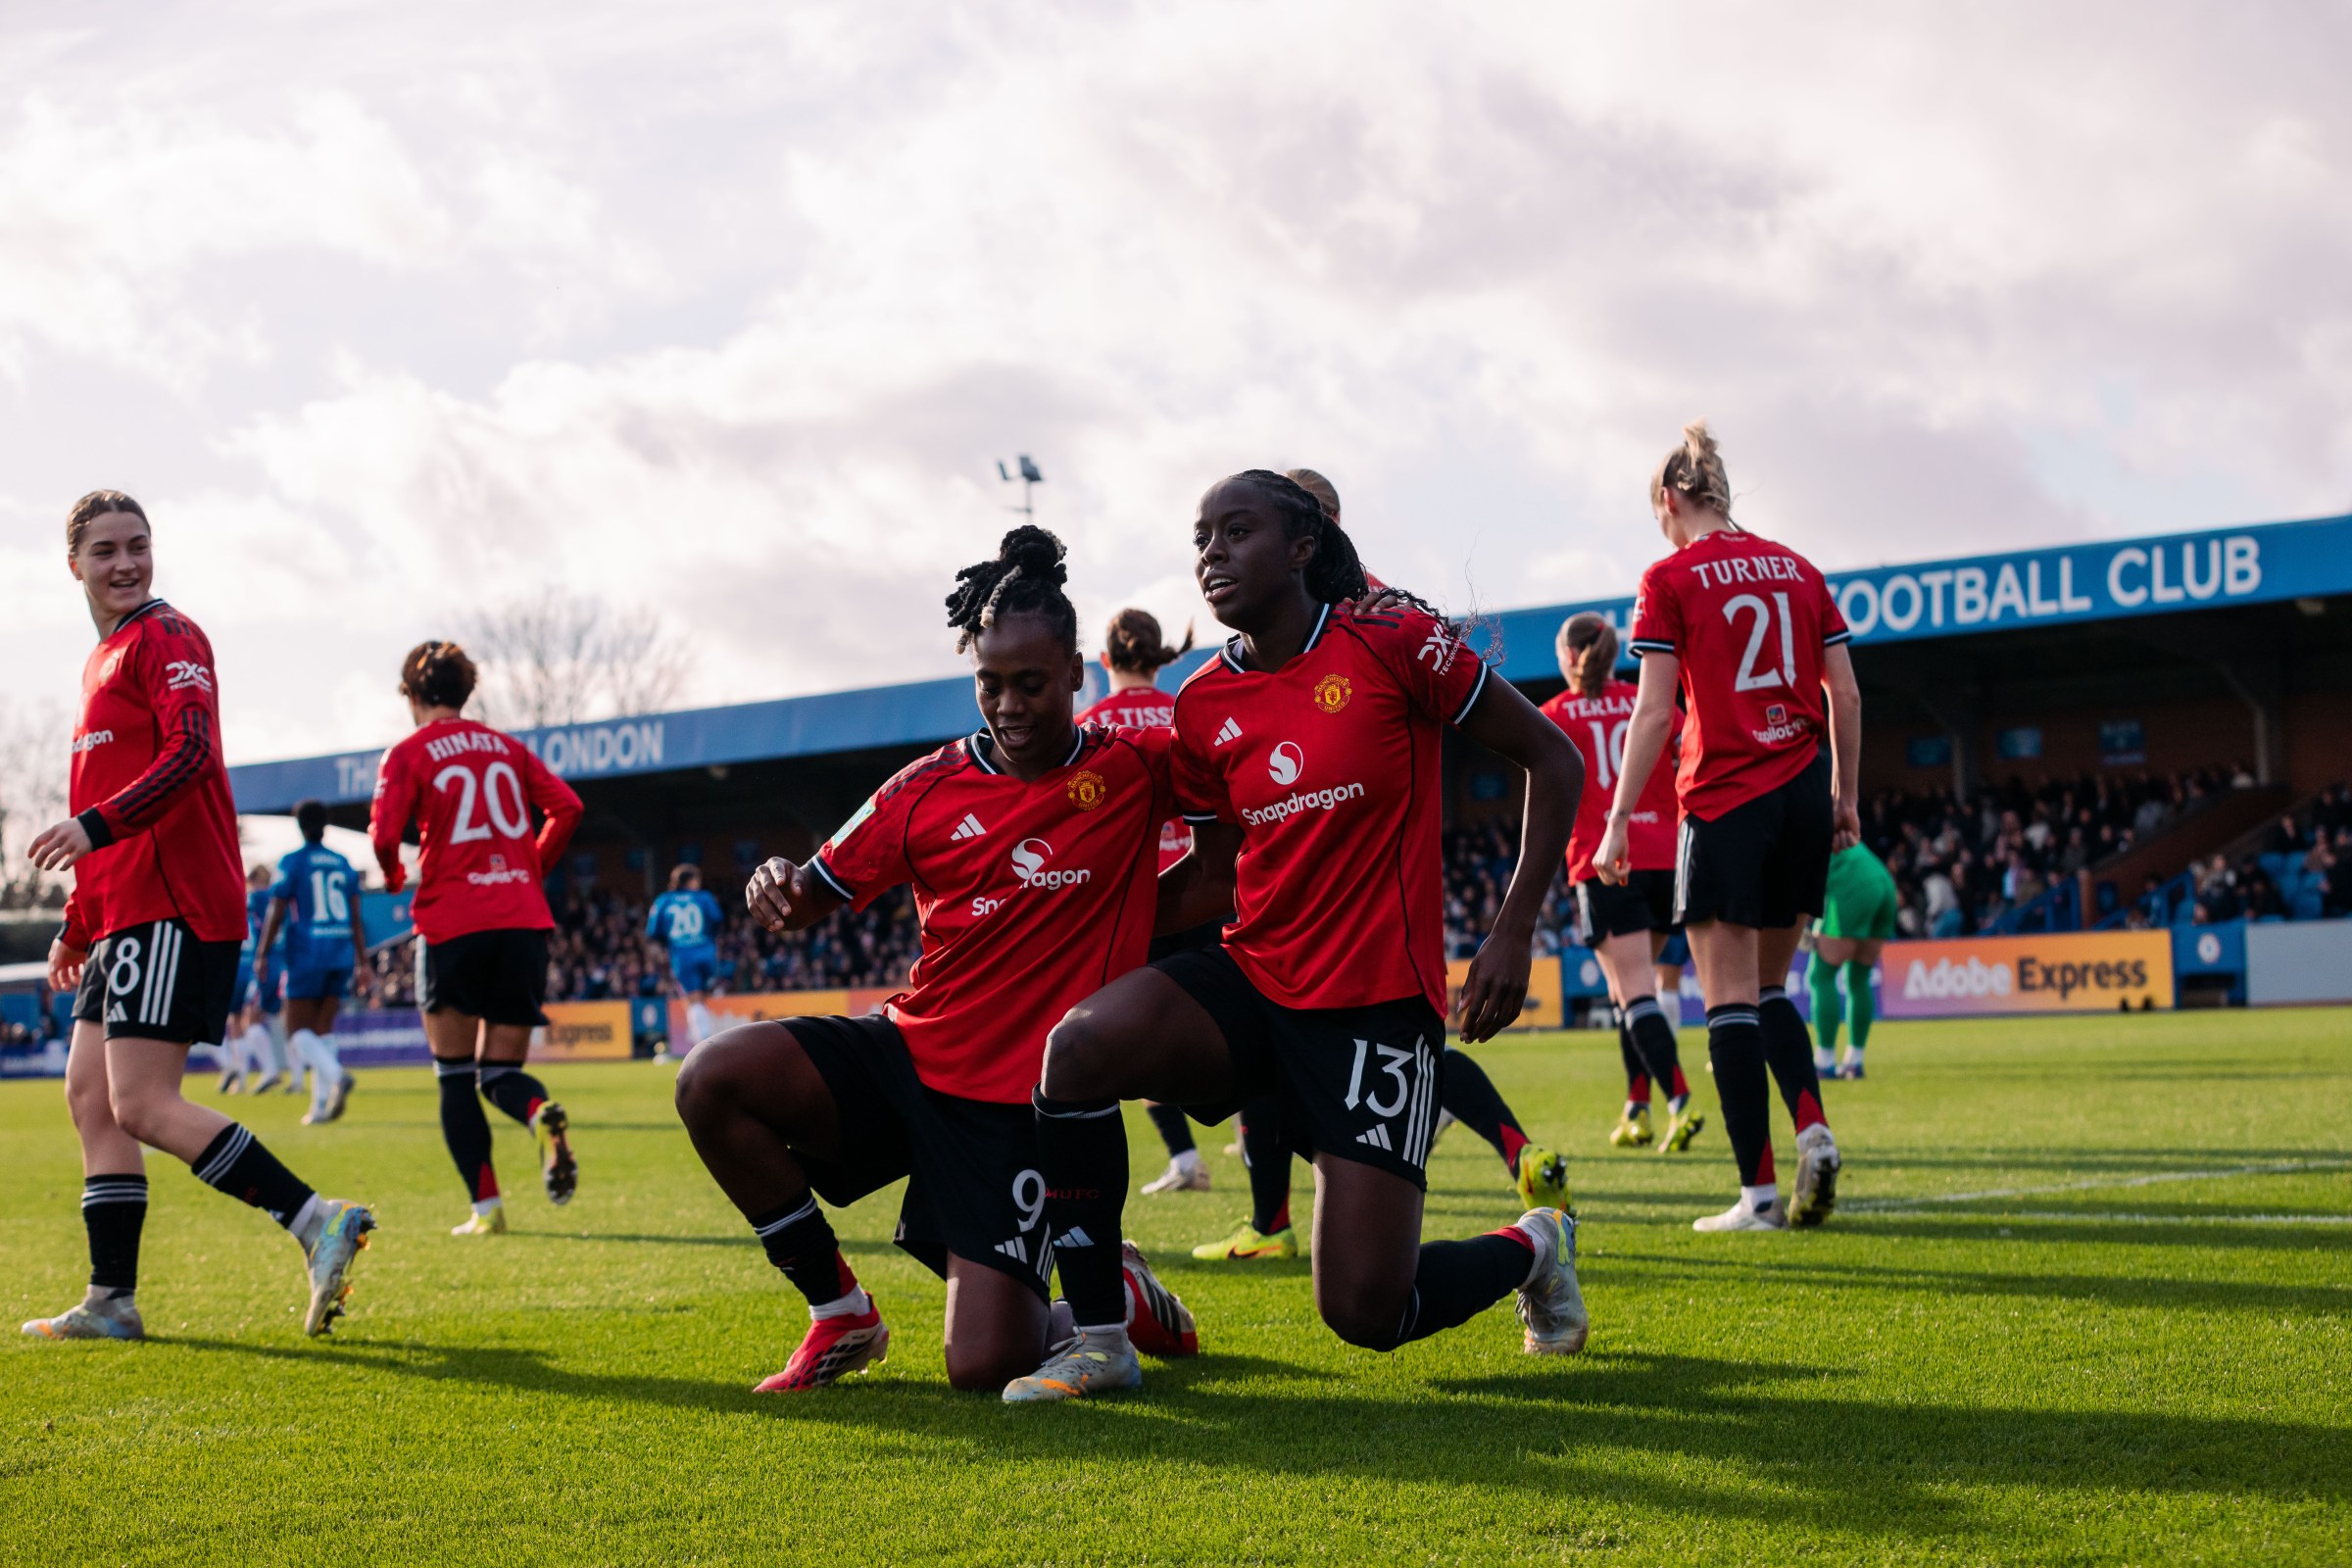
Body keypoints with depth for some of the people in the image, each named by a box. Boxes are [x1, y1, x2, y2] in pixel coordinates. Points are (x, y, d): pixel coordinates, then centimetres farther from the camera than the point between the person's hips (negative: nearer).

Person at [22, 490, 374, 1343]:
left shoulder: (166, 638, -5)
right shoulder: (105, 658, 23)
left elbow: (190, 753, -20)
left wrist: (95, 825, -31)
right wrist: (77, 922, 29)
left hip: (172, 908, -9)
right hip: (124, 913, 9)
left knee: (143, 1105, -14)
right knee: (91, 1095, 7)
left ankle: (319, 1222, -15)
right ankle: (110, 1304, 11)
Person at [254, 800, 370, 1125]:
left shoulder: (292, 862, -3)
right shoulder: (343, 864, 11)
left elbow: (275, 913, -7)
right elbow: (356, 918, 9)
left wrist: (262, 955, 0)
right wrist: (362, 961, 12)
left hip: (307, 955, -5)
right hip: (341, 954, 5)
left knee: (298, 1032, 0)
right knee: (323, 1028, 11)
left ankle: (335, 1074, -27)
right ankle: (321, 1105, 4)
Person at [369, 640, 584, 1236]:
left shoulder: (408, 752, 2)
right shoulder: (507, 747, 15)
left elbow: (384, 834, -10)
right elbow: (567, 808, 5)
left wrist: (394, 874, 11)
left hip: (452, 923, -3)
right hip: (523, 920, 3)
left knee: (455, 1075, 9)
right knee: (501, 1070, 10)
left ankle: (486, 1206, 0)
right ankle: (543, 1115, -25)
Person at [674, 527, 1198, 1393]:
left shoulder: (1134, 766, -3)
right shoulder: (926, 789, 3)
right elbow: (815, 895, 7)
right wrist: (776, 886, -15)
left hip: (1020, 1102, -3)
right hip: (907, 1052, 4)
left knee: (984, 1367, -14)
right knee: (713, 1079, -22)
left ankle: (1110, 1291, 24)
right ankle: (841, 1313, -1)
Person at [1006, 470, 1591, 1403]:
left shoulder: (1390, 643, -8)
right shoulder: (1202, 706, 5)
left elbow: (1553, 760, -2)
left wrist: (1513, 933, -9)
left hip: (1377, 1003, -4)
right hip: (1254, 981, 4)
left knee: (1367, 1315, -8)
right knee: (1079, 1046, -27)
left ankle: (1531, 1249, 27)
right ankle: (1099, 1338, -12)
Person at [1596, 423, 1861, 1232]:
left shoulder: (1670, 577, -4)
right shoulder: (1795, 567, 11)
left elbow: (1653, 713, -9)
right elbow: (1846, 695, 10)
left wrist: (1618, 821, -7)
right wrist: (1844, 795, 19)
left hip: (1724, 797, -5)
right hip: (1804, 791, 5)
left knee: (1731, 998, -2)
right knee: (1769, 986, 17)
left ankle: (1758, 1192, -5)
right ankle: (1814, 1129, -4)